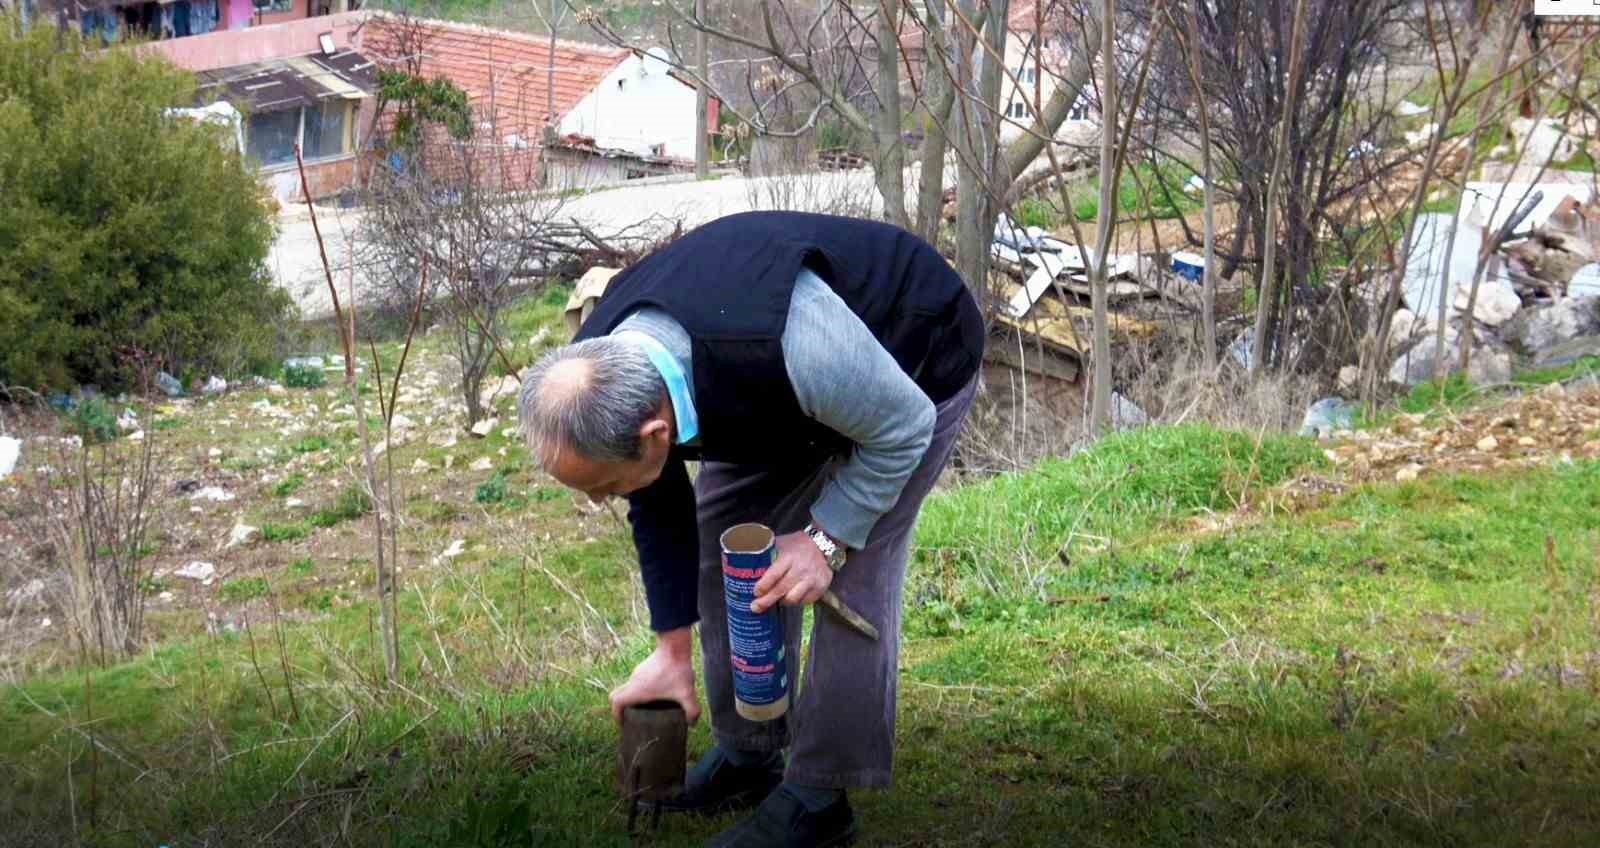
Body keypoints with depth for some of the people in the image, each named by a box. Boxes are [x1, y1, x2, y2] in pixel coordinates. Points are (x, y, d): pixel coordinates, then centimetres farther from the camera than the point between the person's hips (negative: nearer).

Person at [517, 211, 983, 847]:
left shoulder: (781, 342, -47)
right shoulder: (599, 376, -23)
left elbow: (903, 428, -27)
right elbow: (658, 511, -4)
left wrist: (825, 538, -28)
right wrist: (672, 652, -1)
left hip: (911, 367, -6)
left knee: (853, 580, -14)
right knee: (727, 536, 3)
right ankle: (747, 755, 20)